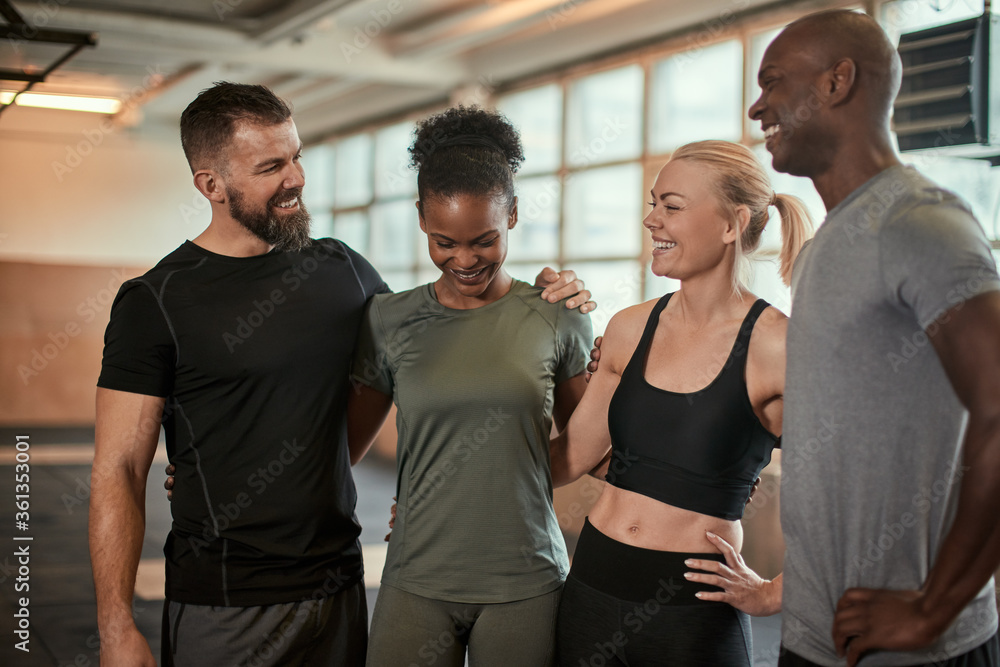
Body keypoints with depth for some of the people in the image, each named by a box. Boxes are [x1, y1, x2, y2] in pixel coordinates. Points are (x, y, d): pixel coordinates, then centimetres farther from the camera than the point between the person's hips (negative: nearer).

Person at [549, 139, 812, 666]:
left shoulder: (775, 348, -12)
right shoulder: (631, 329, 4)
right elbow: (573, 454, 12)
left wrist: (773, 596, -7)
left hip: (694, 610, -5)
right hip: (591, 589, 5)